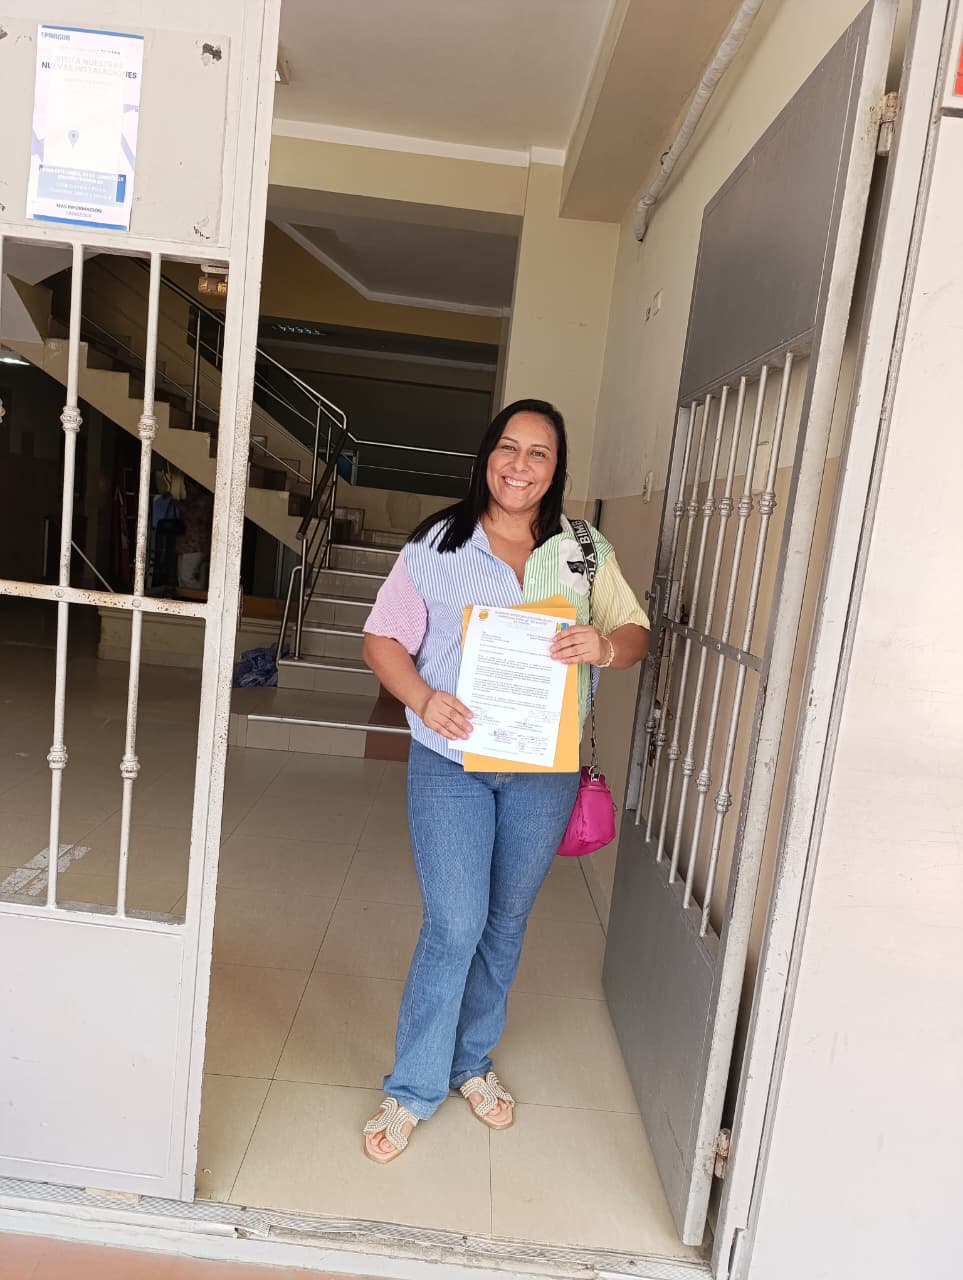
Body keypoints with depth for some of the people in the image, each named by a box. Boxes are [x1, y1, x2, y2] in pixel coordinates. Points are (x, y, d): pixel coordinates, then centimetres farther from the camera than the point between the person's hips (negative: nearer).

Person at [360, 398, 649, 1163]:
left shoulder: (585, 553, 4)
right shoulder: (438, 545, -2)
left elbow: (637, 635, 4)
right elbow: (383, 640, -4)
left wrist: (605, 646, -20)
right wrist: (425, 699, -22)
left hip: (542, 770, 3)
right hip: (451, 763, -2)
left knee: (506, 924, 16)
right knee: (455, 926, -3)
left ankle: (472, 1061, 39)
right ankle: (413, 1088, 20)